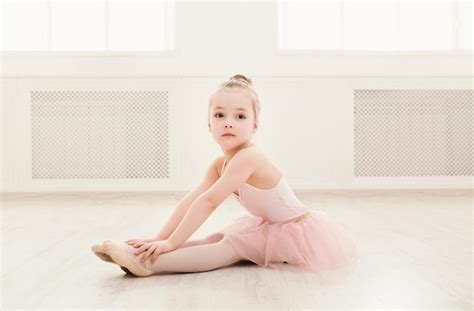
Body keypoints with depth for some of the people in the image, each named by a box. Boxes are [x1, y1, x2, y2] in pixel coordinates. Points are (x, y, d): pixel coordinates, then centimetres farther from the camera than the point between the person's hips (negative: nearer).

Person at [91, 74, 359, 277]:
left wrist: (171, 242, -29)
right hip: (270, 228, 9)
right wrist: (162, 236, -12)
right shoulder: (220, 164, 0)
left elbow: (208, 202, -31)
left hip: (297, 232, -9)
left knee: (230, 246, -21)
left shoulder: (247, 157, -29)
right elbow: (192, 200, -5)